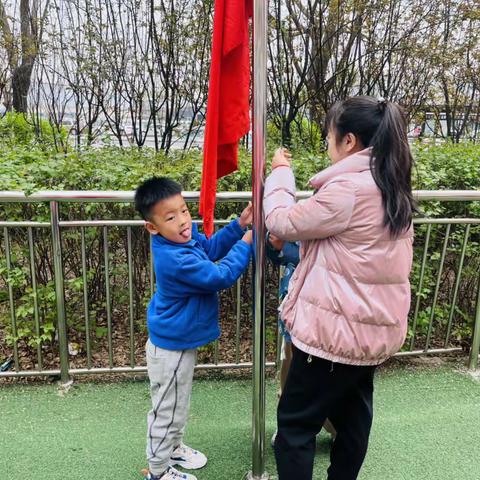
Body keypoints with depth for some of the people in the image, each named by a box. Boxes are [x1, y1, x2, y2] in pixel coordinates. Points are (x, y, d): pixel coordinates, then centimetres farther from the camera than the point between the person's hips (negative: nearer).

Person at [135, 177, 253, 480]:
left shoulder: (185, 237, -6)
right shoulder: (176, 260, -34)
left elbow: (211, 248, 12)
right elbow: (221, 276, -28)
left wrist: (238, 225, -1)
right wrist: (245, 242, -20)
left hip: (180, 342, 10)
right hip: (172, 348, -10)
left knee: (179, 404, 29)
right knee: (168, 410, 10)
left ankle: (174, 447, 50)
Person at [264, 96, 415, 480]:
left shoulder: (347, 188, -23)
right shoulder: (393, 188, 7)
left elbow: (282, 223, -12)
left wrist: (280, 172, 3)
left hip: (337, 328, -9)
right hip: (375, 325, 9)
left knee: (295, 421, 6)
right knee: (352, 411, 24)